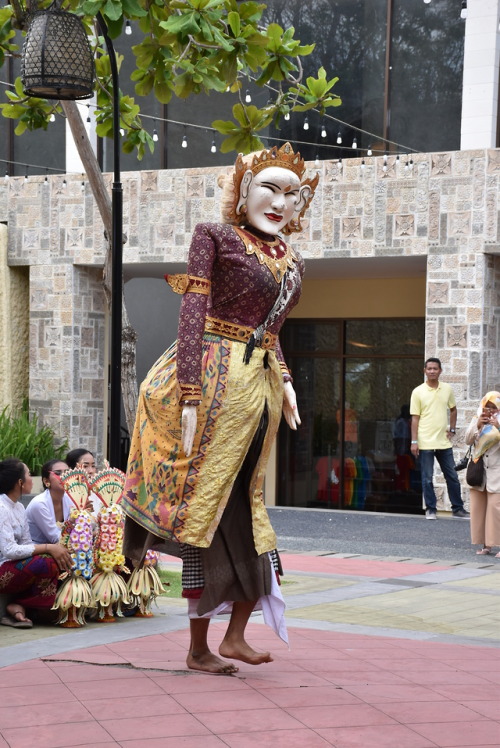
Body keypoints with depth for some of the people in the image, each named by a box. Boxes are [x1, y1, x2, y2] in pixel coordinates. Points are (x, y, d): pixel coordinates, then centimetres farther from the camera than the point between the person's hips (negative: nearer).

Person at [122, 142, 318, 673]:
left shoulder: (291, 262, 15)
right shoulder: (215, 237, -4)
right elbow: (193, 317, -11)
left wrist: (284, 383, 6)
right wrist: (190, 399, -19)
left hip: (259, 387, 7)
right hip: (214, 383, -7)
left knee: (243, 509, 8)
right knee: (206, 508, -1)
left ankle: (234, 634, 13)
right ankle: (199, 648, 5)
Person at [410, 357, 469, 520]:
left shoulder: (447, 389, 6)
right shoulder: (418, 392, -4)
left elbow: (453, 409, 21)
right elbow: (415, 418, -4)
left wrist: (452, 429, 10)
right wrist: (414, 441, -9)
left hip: (444, 442, 3)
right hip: (425, 443, -3)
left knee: (452, 477, 8)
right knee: (427, 479, 2)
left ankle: (458, 508, 17)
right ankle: (430, 509, 12)